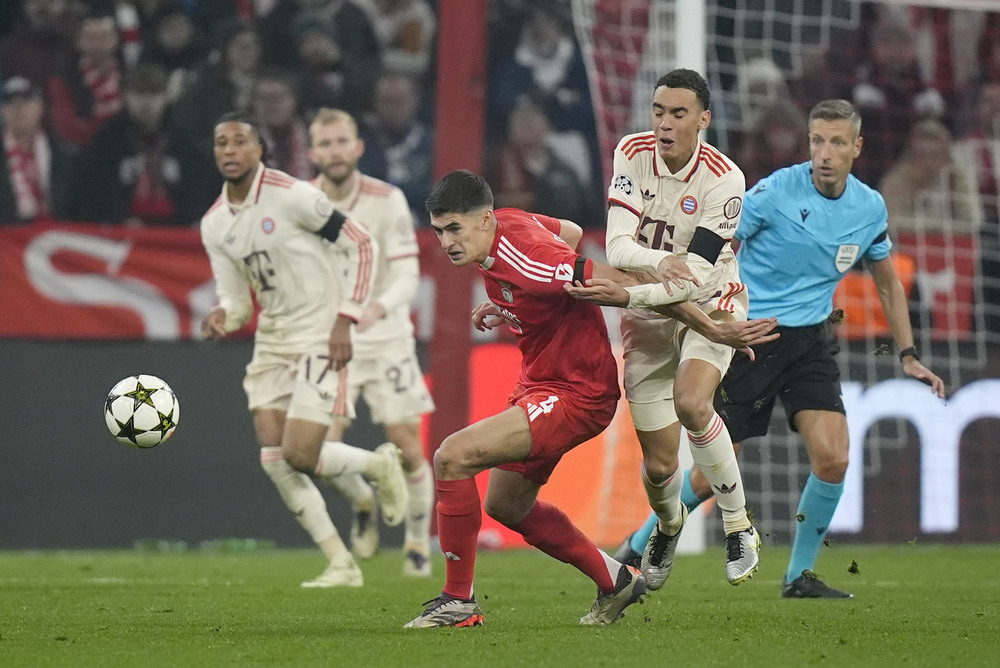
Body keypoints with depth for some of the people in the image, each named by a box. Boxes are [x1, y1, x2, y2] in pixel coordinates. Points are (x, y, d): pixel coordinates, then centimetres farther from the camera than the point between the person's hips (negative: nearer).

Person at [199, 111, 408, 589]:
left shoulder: (293, 196, -15)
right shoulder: (214, 223, 5)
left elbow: (361, 245, -11)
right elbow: (236, 299, 9)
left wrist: (345, 319, -16)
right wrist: (223, 318, -16)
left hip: (320, 335, -7)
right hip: (272, 339, 7)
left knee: (300, 455, -16)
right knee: (273, 458, -4)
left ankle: (379, 464, 16)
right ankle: (341, 565, 6)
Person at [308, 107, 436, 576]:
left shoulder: (387, 200, -10)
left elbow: (407, 277, -15)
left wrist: (378, 306, -35)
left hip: (385, 336, -1)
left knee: (406, 445, -4)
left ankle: (418, 541, 17)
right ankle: (362, 504, 21)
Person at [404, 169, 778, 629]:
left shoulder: (525, 264, -31)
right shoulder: (505, 222, -5)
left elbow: (629, 285, -26)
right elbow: (572, 233, 16)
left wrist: (712, 329, -19)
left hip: (576, 396, -10)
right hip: (539, 381, 10)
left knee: (452, 457, -21)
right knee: (506, 505, 22)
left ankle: (459, 600, -9)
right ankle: (614, 582, 35)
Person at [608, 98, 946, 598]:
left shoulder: (870, 207, 1)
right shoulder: (775, 192, -15)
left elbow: (887, 283, 17)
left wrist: (908, 356, 15)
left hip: (811, 341, 4)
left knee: (832, 459, -13)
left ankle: (799, 576, 5)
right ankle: (638, 549, 22)